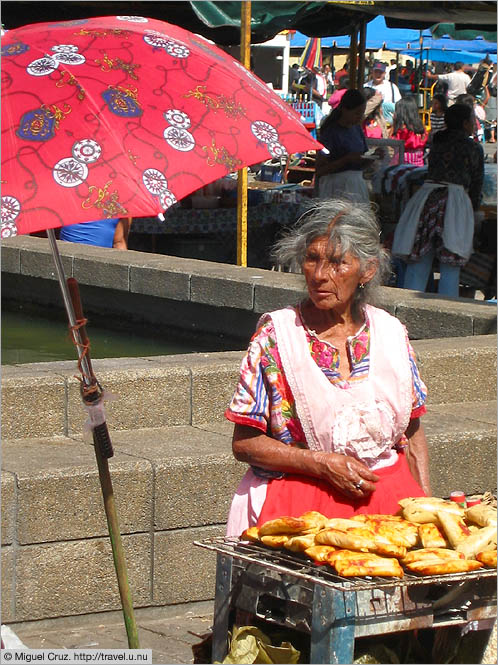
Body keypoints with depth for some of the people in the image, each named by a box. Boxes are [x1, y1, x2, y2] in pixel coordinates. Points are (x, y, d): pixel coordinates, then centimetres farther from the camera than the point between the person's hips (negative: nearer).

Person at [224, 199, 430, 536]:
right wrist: (322, 464, -12)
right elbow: (244, 443, -1)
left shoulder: (391, 332, 8)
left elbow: (413, 432, 17)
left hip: (388, 494, 3)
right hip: (298, 494, -3)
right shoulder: (276, 334, -2)